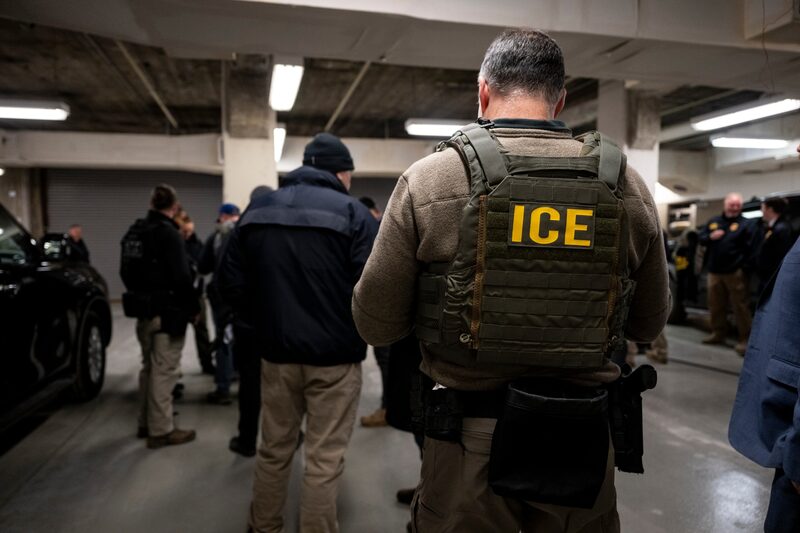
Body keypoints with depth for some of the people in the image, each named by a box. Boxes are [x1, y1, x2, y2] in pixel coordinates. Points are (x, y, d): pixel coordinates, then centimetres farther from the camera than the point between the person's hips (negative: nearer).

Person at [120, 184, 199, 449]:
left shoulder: (134, 231, 10)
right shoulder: (169, 233, -17)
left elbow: (126, 271, 17)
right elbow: (181, 276, -21)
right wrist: (192, 307, -10)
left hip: (143, 309, 9)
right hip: (167, 311, -9)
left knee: (148, 367, 19)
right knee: (163, 371, -2)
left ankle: (146, 422, 29)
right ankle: (161, 430, 5)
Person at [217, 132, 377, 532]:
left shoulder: (257, 210, 5)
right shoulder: (352, 213, -10)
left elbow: (230, 283, 3)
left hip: (276, 351, 5)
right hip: (334, 356, -5)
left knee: (273, 451, 21)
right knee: (324, 461, 7)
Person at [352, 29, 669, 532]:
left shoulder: (428, 180, -13)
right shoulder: (628, 185, -4)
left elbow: (376, 324, -7)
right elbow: (649, 324, 7)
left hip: (470, 441, -2)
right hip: (584, 438, 3)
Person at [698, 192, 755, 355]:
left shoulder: (745, 224, -1)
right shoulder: (713, 221, 15)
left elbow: (751, 247, -9)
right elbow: (700, 238, 16)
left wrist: (746, 266, -20)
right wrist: (710, 237, -6)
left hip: (735, 272, -5)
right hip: (714, 271, 6)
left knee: (740, 306, -6)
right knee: (716, 305, 13)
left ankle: (744, 339, -1)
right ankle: (718, 334, 26)